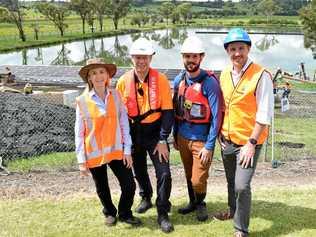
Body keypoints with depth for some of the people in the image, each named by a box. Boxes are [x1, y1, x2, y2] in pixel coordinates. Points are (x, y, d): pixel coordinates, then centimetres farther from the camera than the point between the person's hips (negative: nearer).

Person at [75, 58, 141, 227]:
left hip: (116, 150, 1)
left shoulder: (116, 95, -3)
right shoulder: (82, 101, -8)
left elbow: (124, 123, 0)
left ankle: (125, 214, 29)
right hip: (94, 153, -1)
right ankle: (110, 213, 43)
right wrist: (81, 160, -6)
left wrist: (127, 149, -3)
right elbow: (79, 132, -5)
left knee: (129, 185, 2)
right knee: (102, 189, 15)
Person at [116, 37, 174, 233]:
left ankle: (163, 213, 10)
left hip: (155, 132, -3)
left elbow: (168, 111, -11)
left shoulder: (161, 79, -12)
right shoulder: (123, 81, -5)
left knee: (164, 173, -8)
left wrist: (163, 139, -14)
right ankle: (146, 198, 47)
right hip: (133, 133, 3)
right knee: (139, 171, 19)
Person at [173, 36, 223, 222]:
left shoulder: (209, 82, -16)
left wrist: (209, 146, -16)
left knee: (198, 179, 1)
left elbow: (216, 116, -16)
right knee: (189, 175, 17)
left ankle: (201, 203, 30)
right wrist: (175, 136, 13)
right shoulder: (179, 80, 2)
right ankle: (193, 202, 40)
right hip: (182, 137, 5)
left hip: (201, 139, -5)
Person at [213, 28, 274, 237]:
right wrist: (220, 132, 9)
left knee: (242, 186, -8)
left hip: (248, 142, -6)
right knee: (231, 181, 21)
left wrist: (251, 143, -18)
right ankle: (233, 210, 45)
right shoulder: (225, 74, 4)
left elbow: (265, 115, -17)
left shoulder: (261, 76, -16)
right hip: (227, 140, 6)